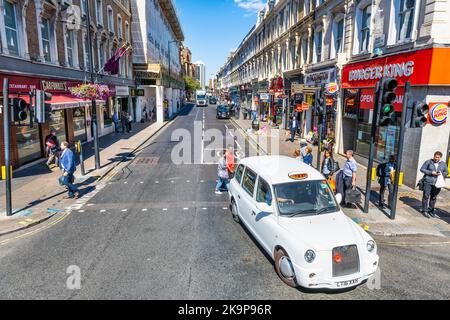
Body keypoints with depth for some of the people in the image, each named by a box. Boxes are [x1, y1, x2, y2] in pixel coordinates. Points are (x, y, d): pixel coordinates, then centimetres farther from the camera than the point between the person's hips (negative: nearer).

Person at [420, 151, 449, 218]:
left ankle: (431, 210, 22)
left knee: (434, 198, 9)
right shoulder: (428, 162, -1)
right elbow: (422, 169, -1)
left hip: (437, 183, 3)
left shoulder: (443, 164, 9)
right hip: (428, 182, -3)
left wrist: (442, 174, -8)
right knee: (426, 196, -2)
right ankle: (424, 211, 6)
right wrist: (431, 172, -13)